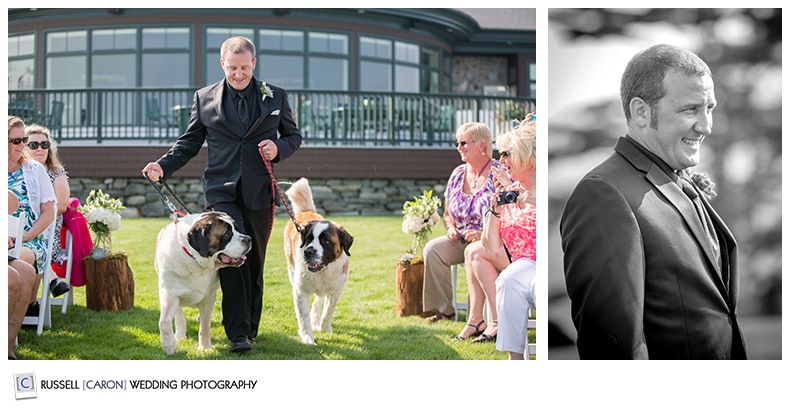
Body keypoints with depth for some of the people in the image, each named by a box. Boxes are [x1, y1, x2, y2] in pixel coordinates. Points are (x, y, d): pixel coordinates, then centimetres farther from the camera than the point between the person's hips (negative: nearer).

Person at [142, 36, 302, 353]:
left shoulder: (275, 97, 7)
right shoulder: (205, 98, 7)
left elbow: (294, 136, 15)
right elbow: (190, 142, 11)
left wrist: (279, 148, -7)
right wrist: (163, 166, -5)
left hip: (259, 192, 1)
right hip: (222, 191, -1)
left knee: (255, 262, 8)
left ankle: (251, 327, 22)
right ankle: (238, 331, -14)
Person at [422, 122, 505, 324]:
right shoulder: (458, 174, 13)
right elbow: (447, 214, 21)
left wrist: (482, 234, -25)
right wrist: (451, 229, -1)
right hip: (462, 240, 6)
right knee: (432, 249, -20)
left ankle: (477, 318, -29)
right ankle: (443, 309, -13)